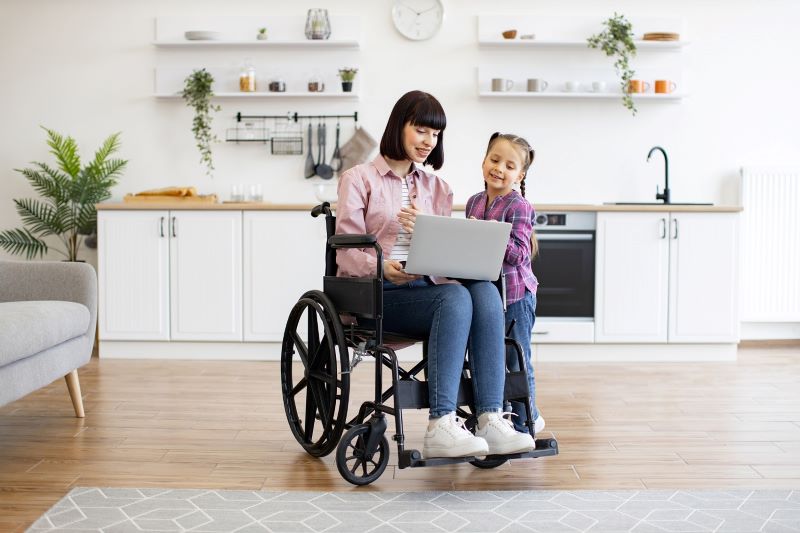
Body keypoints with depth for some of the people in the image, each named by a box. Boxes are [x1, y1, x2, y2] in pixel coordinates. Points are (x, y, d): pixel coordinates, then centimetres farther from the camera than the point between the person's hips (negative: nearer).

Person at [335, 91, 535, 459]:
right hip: (377, 294, -5)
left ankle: (490, 420, -36)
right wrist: (383, 267, -26)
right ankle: (441, 428, -40)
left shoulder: (437, 188, 22)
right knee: (455, 297, -34)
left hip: (427, 287, 5)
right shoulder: (358, 179, 6)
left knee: (486, 291, -29)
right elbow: (346, 253, -4)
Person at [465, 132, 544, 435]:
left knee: (517, 362, 5)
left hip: (515, 295, -7)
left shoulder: (518, 207, -14)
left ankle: (524, 423, 19)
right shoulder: (474, 202, 7)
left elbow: (519, 254, -22)